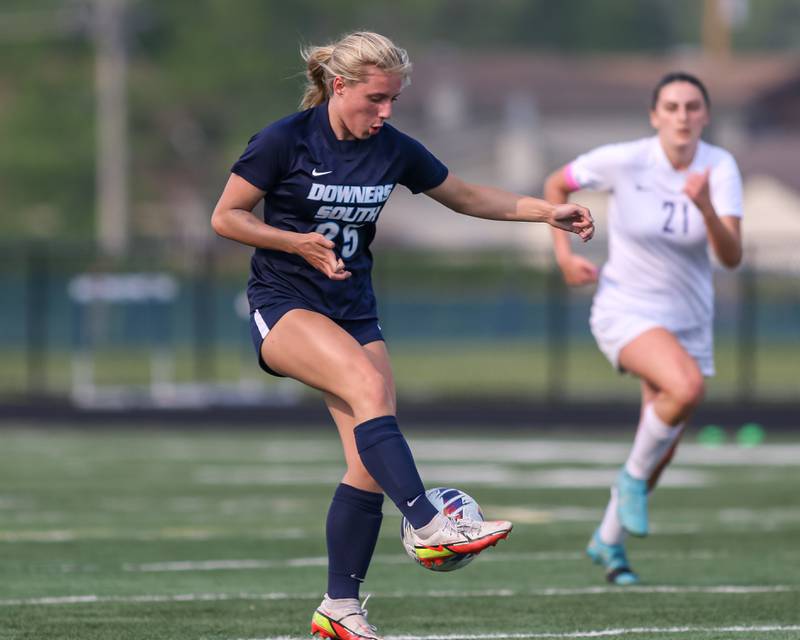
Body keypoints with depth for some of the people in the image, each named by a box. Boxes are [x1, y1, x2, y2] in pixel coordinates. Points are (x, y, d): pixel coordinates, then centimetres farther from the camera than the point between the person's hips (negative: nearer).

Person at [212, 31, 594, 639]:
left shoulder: (394, 150, 2)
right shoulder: (284, 141, -12)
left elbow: (467, 196, 15)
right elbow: (225, 217, -6)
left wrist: (549, 211, 8)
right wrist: (298, 242, -18)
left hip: (354, 310, 5)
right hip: (282, 306, -5)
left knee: (370, 466, -5)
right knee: (369, 385, -33)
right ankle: (430, 527, -42)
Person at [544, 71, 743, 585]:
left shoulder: (720, 167, -11)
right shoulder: (622, 161, -16)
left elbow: (731, 257, -21)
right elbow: (556, 186, 3)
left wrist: (705, 207, -38)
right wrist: (564, 254, -6)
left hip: (689, 320, 4)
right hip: (626, 312, -4)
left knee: (660, 455, 11)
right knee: (687, 386, -33)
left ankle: (608, 541, 37)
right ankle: (634, 476, -7)